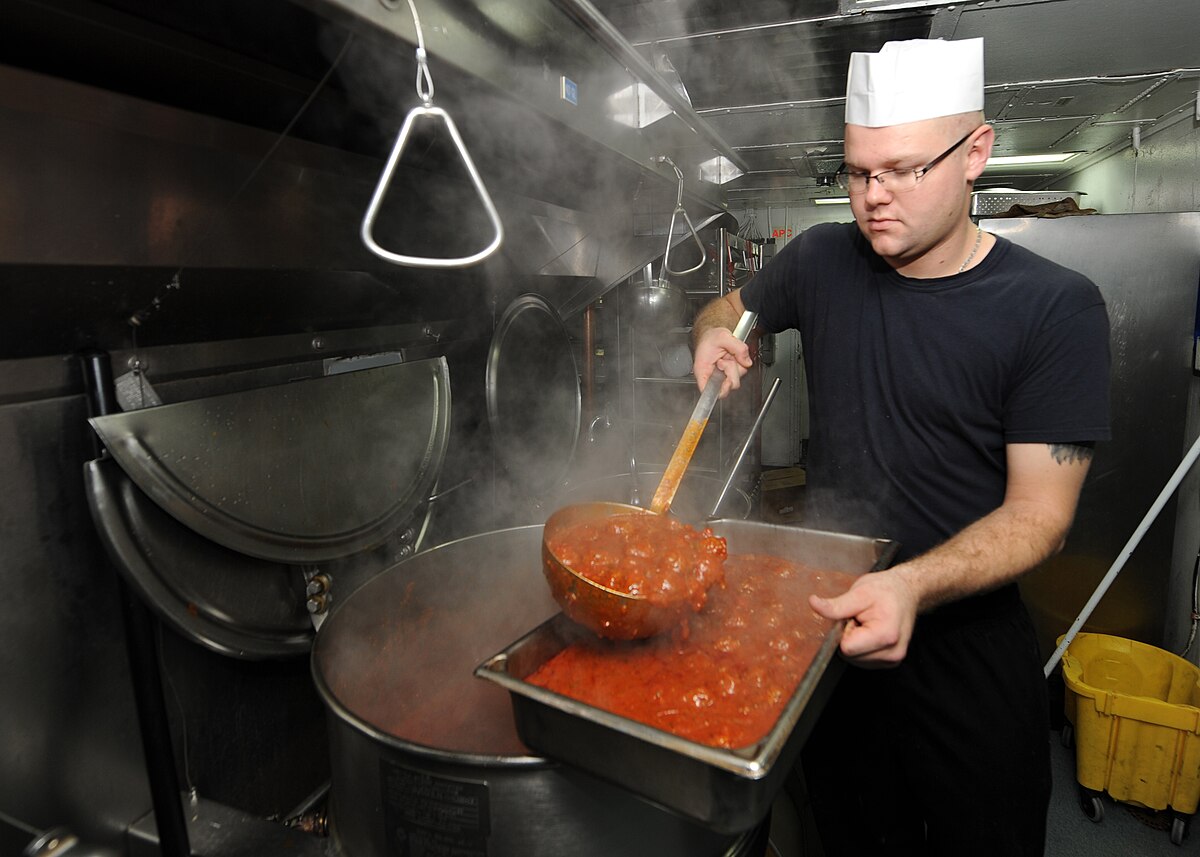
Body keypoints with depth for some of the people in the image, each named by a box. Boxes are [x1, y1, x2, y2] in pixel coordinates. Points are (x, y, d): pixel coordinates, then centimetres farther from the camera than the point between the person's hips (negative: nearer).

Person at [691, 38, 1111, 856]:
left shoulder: (1055, 308, -15)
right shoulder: (823, 260, -3)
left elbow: (1039, 512, -17)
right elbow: (728, 306, 15)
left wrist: (913, 585, -35)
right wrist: (713, 336, -9)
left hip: (963, 632, -2)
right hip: (828, 614, 3)